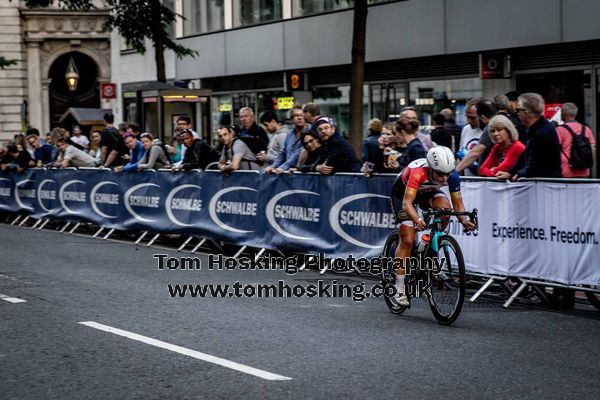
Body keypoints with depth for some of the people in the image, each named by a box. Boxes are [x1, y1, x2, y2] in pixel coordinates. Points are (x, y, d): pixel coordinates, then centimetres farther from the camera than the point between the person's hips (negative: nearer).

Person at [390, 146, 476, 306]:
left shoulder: (452, 175, -28)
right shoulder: (419, 172, -41)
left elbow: (458, 203, -21)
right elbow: (407, 202, -47)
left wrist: (464, 220, -41)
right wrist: (417, 219, -65)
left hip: (427, 192, 4)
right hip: (402, 192, -4)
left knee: (445, 208, -30)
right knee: (407, 240, -13)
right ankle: (399, 289, -3)